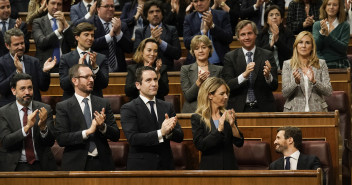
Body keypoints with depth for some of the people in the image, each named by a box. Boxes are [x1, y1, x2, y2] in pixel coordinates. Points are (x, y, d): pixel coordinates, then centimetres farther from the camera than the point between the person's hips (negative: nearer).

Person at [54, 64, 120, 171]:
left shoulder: (103, 104, 9)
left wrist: (103, 126, -13)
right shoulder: (63, 107, 0)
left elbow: (116, 136, 6)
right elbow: (60, 139, -10)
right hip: (76, 165, -3)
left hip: (102, 164, 3)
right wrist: (87, 132, -18)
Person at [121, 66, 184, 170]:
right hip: (141, 167, -4)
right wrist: (161, 133, -24)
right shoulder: (128, 109, -5)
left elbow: (180, 137, 3)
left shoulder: (167, 107, 9)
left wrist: (169, 131, -19)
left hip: (165, 165, 4)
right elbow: (132, 138, -17)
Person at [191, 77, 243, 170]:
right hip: (209, 167, -3)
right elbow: (200, 145, -14)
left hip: (230, 165, 3)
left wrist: (233, 125, -17)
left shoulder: (228, 116, 5)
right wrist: (219, 130, -23)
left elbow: (239, 143, -1)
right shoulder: (197, 118, -4)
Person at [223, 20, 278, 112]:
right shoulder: (230, 57, 7)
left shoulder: (267, 55, 7)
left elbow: (274, 86, 2)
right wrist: (244, 75, -19)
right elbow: (227, 86, -4)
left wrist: (268, 76, -19)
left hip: (263, 109, 1)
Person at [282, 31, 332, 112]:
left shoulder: (321, 64, 10)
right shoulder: (287, 64, 9)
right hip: (294, 111, 0)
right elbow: (285, 93, 2)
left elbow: (328, 92, 3)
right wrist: (296, 82, -15)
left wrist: (314, 81, -13)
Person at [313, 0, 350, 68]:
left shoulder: (344, 25, 3)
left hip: (339, 65, -1)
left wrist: (328, 34, -17)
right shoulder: (317, 25, 10)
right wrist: (322, 32, -17)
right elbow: (316, 47, -1)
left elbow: (344, 48, -8)